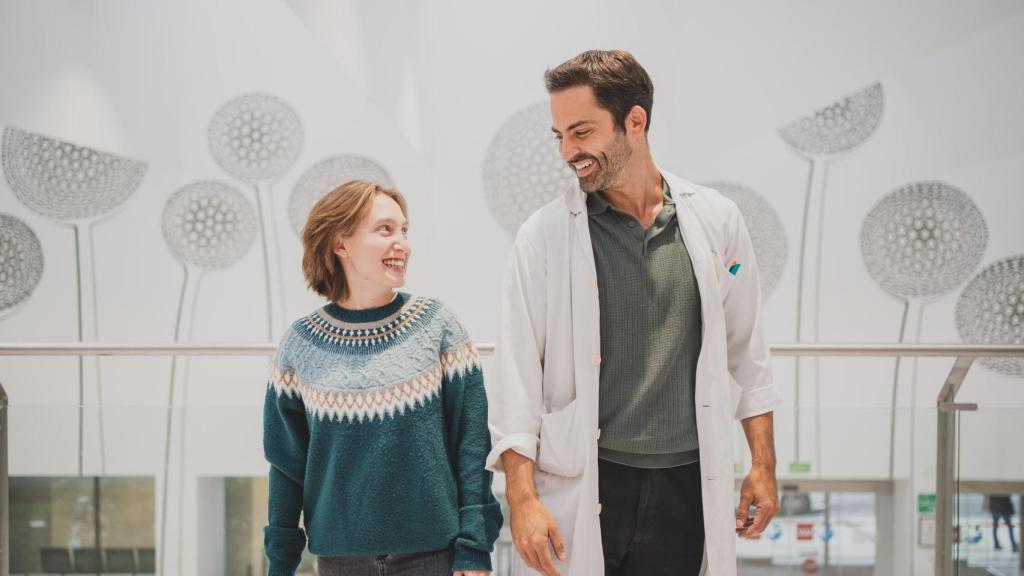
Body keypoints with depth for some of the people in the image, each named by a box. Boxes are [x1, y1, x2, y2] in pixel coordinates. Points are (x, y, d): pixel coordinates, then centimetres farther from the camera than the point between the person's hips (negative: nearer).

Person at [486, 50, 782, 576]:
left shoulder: (716, 221, 4)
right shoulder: (543, 235, -3)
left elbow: (745, 351, 11)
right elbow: (517, 372, -5)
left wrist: (763, 464, 9)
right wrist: (522, 498, -12)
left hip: (685, 485, 2)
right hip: (580, 487, -2)